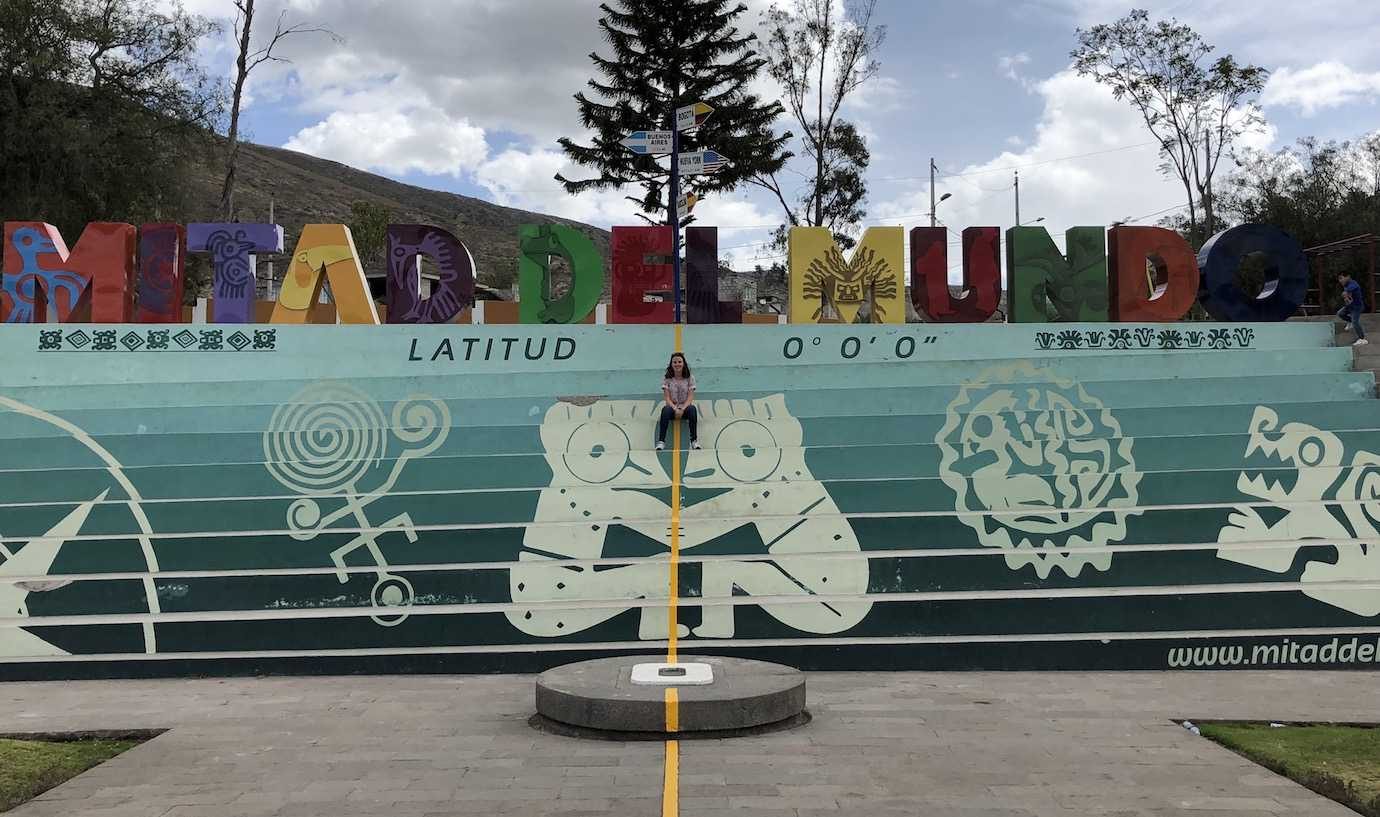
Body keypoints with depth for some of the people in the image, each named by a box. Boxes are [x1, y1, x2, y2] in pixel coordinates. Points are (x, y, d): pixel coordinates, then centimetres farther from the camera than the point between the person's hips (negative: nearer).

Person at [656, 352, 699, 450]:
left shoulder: (690, 379, 4)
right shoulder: (667, 379, 4)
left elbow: (690, 397, -4)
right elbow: (667, 398, -4)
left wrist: (682, 409, -21)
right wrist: (675, 409, -22)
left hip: (685, 407, 0)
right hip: (672, 407, 0)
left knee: (692, 409, -36)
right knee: (665, 409, -36)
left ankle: (694, 440, -35)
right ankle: (661, 441, -40)